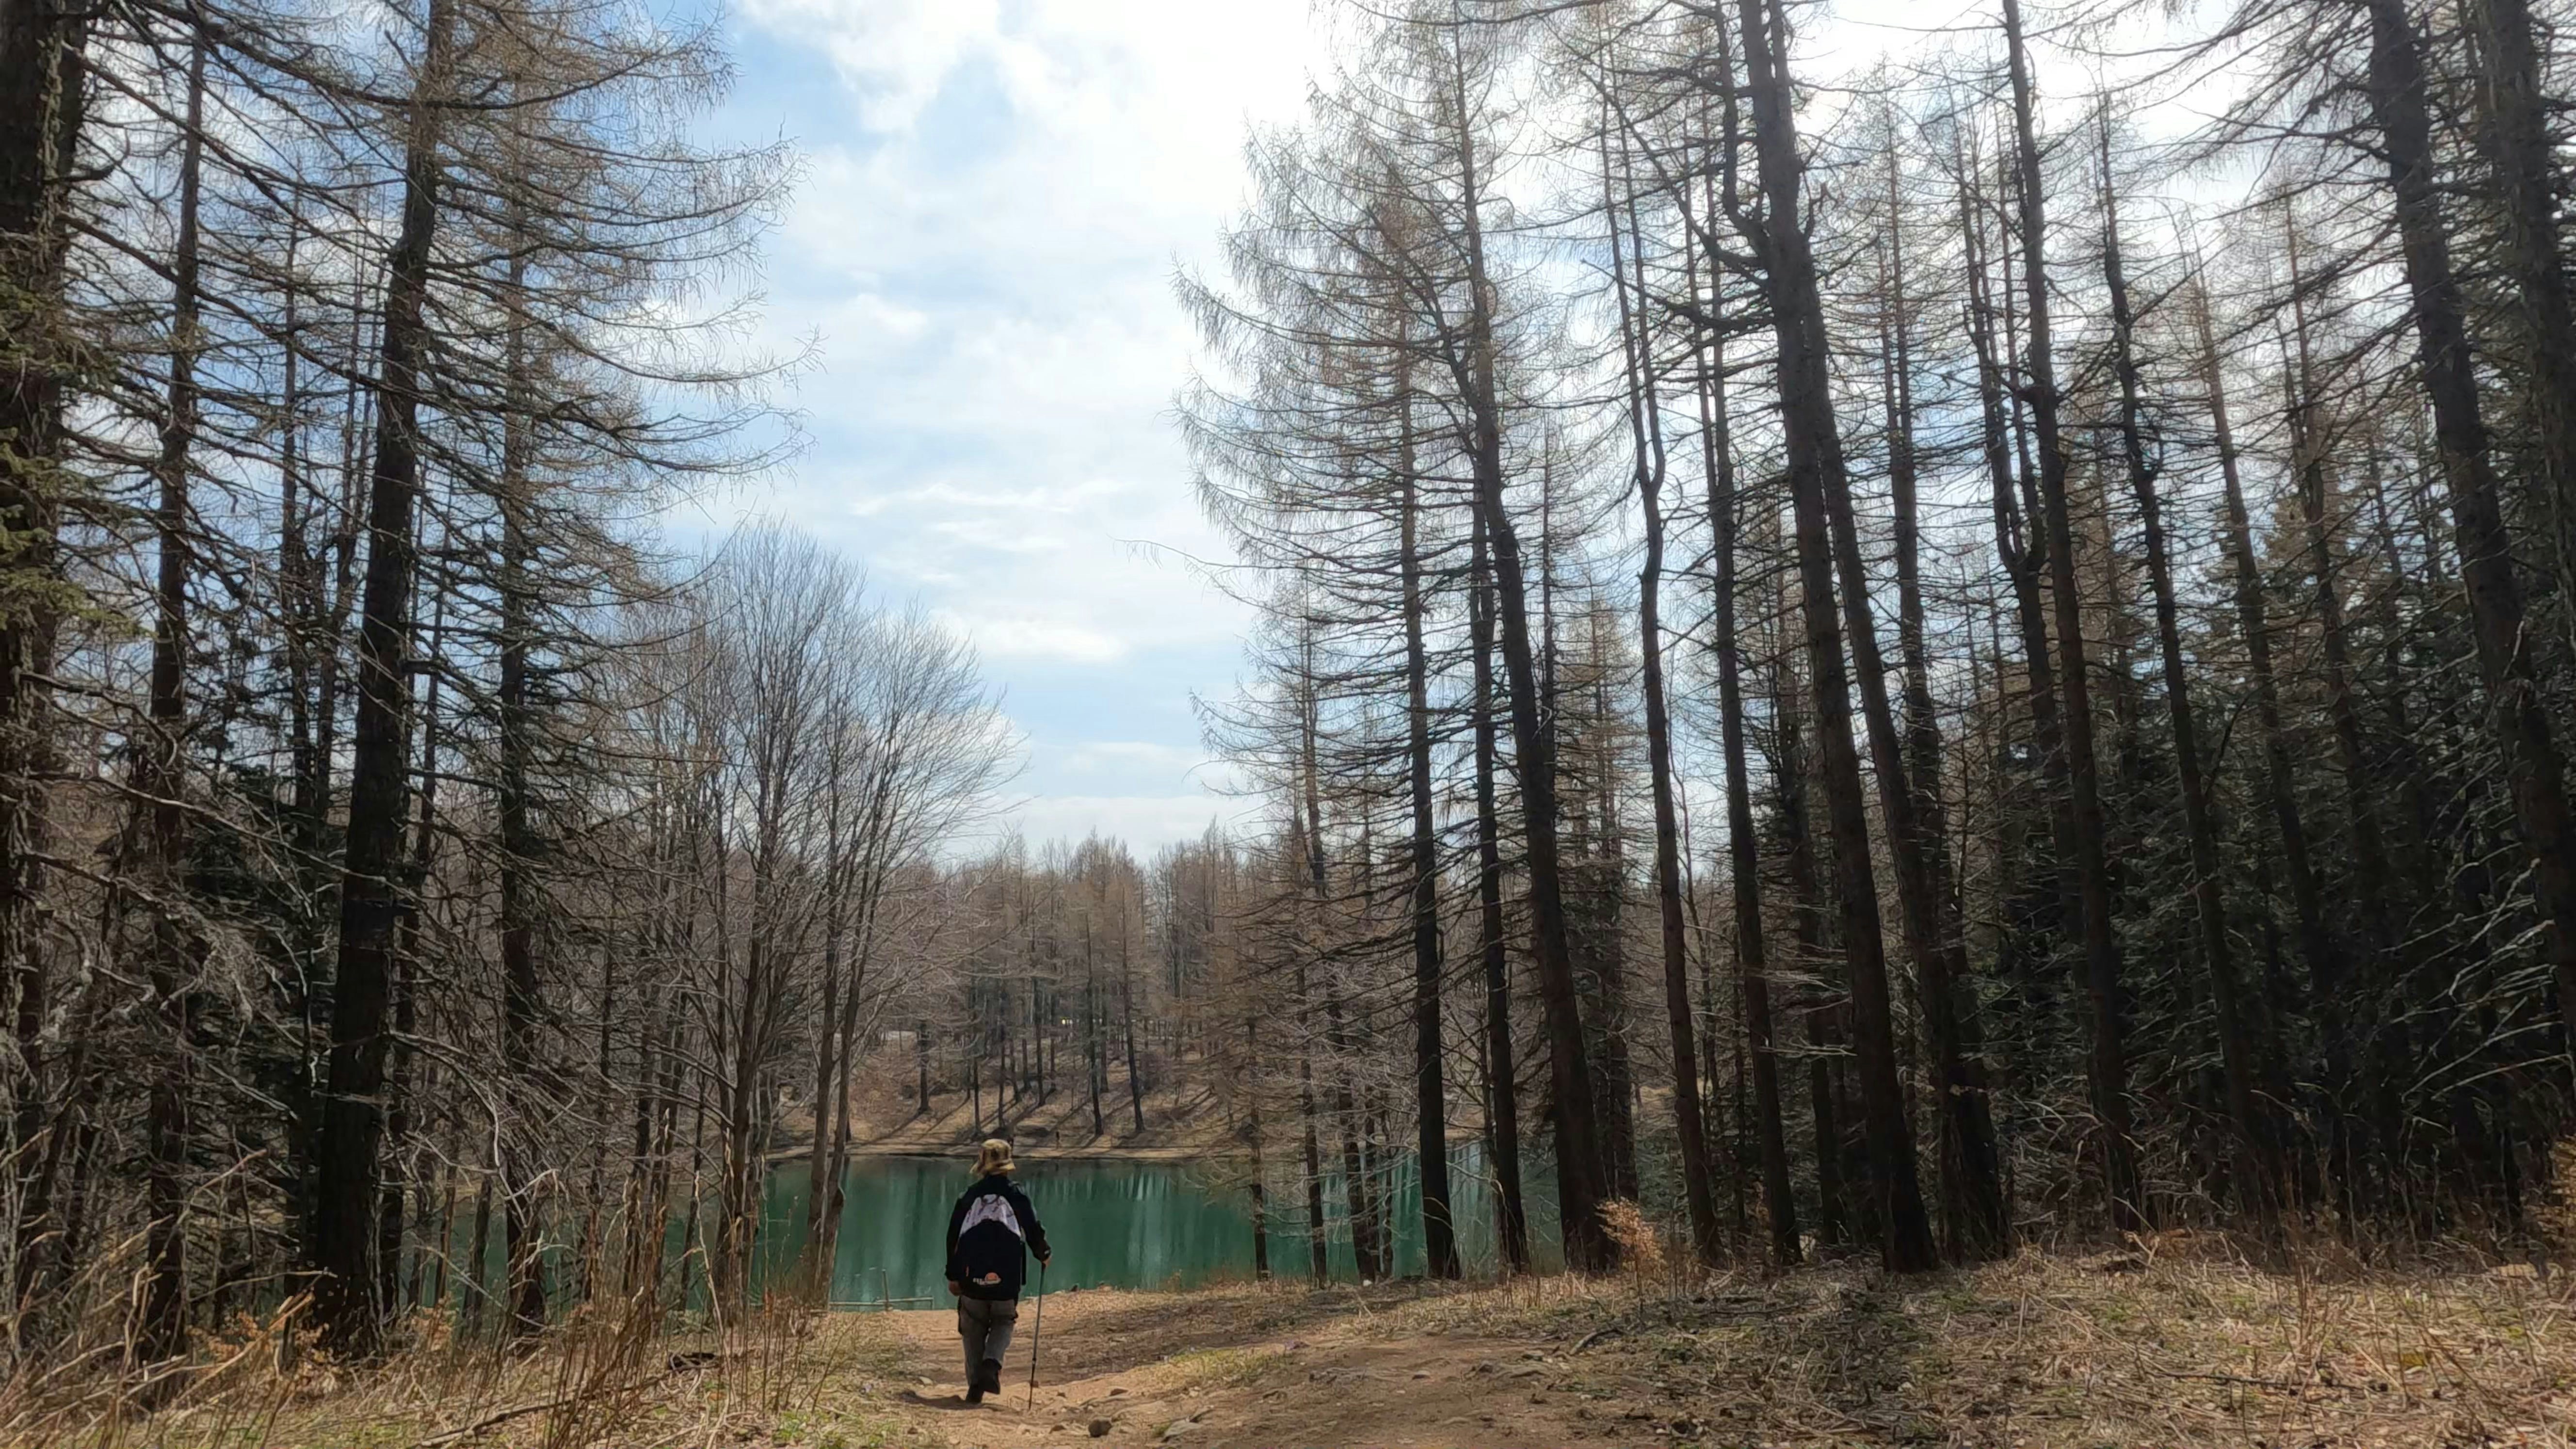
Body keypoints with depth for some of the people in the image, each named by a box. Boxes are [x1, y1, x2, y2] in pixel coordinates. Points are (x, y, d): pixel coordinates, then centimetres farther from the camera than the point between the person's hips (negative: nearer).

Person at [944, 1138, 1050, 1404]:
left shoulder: (970, 1196, 4)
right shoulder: (1017, 1195, -1)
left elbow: (953, 1237, 6)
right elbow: (1034, 1230, 1)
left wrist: (953, 1276, 12)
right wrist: (1043, 1255, 21)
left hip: (972, 1278, 1)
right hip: (1006, 1278, -1)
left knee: (974, 1328, 15)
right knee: (1003, 1322, 16)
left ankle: (975, 1385, 11)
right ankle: (992, 1363, -10)